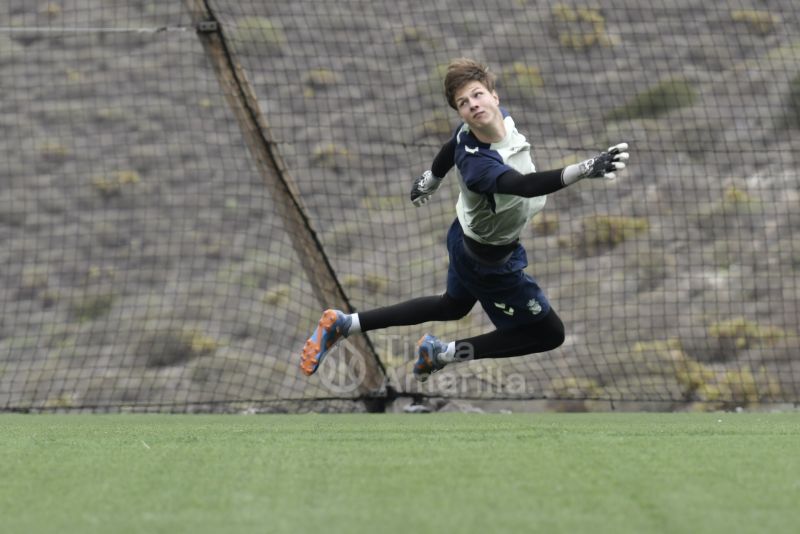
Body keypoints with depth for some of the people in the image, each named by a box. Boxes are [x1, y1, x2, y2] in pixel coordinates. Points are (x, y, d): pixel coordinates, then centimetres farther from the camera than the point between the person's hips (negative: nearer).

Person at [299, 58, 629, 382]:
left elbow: (451, 149, 4)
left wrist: (430, 180, 26)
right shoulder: (476, 162, -43)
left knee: (452, 307, 33)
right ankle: (443, 354, 12)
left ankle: (343, 324, 33)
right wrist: (587, 169, -76)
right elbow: (527, 186, -62)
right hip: (488, 262, -8)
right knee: (549, 334, 6)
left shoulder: (497, 116, -18)